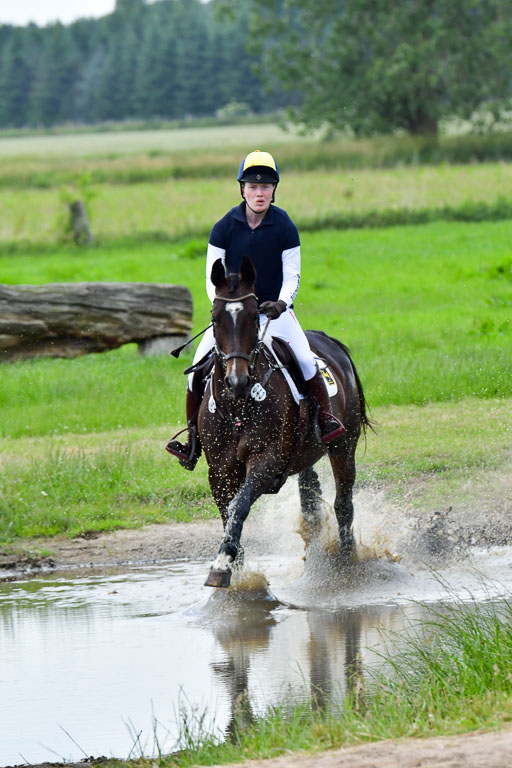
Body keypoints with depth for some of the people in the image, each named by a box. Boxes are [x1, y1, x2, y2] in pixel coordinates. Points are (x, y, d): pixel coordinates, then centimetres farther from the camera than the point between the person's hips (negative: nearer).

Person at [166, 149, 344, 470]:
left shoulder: (285, 227, -6)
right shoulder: (225, 227, -4)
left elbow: (292, 276, -4)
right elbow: (213, 277, -1)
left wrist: (281, 303, -23)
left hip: (275, 308, -1)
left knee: (304, 358, -26)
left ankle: (328, 419, -11)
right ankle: (193, 437, -1)